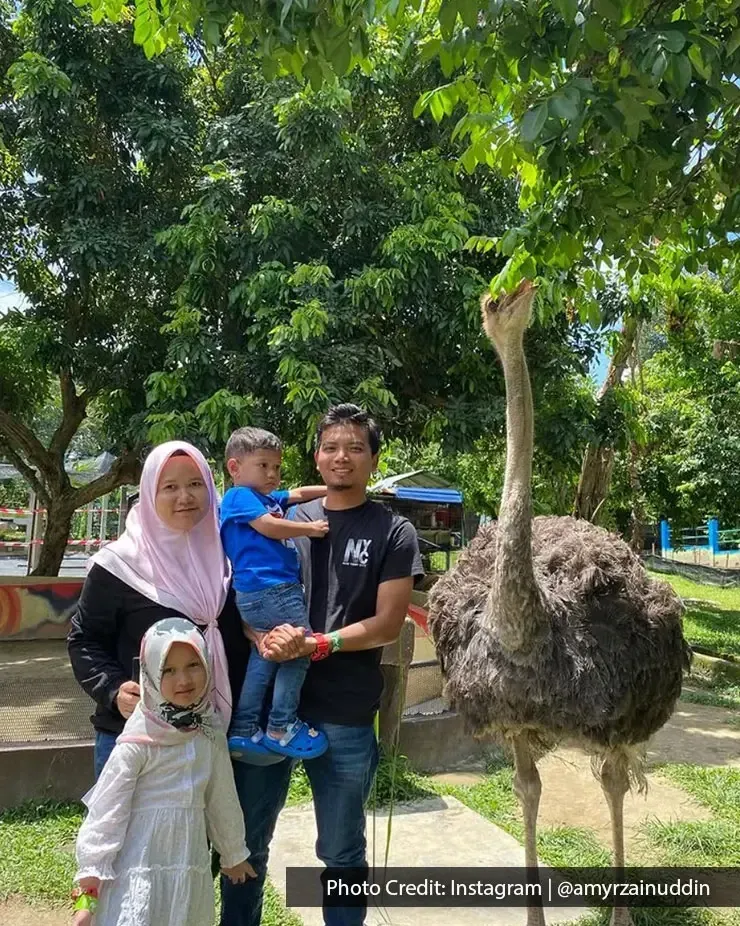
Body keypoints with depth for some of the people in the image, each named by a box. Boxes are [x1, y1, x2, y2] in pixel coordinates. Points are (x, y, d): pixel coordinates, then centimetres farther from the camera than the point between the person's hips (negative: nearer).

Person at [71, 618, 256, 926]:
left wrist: (233, 854, 22)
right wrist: (88, 890, -12)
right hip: (139, 870, -5)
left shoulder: (210, 732, -1)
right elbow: (106, 813, -14)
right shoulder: (138, 742, -17)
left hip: (191, 869, 5)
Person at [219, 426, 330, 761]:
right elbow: (268, 526, -14)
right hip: (271, 590, -10)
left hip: (258, 595, 10)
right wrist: (311, 528, -5)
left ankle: (243, 731, 18)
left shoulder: (269, 498, 24)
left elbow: (301, 493, 31)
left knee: (264, 658, 12)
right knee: (300, 650, -4)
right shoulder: (239, 496, -3)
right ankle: (281, 728, 4)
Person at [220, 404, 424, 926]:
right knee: (246, 842, 17)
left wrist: (315, 644, -18)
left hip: (345, 716, -2)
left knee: (341, 852, 15)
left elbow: (387, 625, -8)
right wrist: (262, 638, -15)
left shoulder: (393, 533, -2)